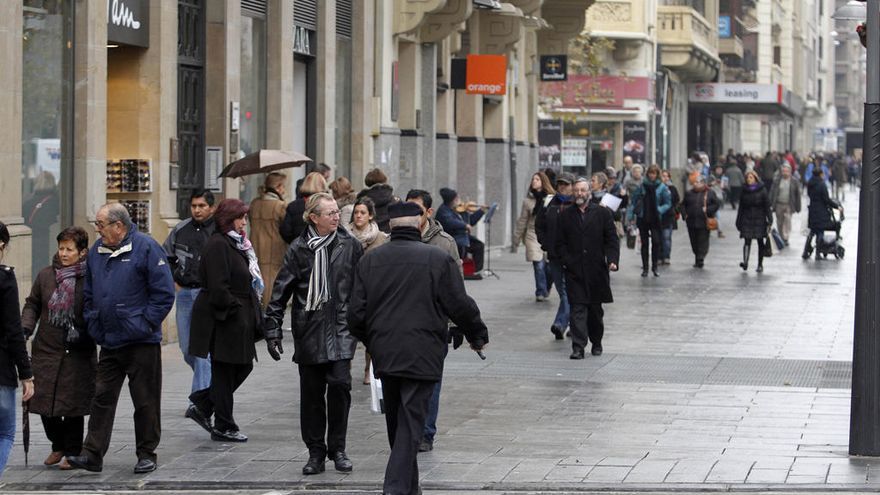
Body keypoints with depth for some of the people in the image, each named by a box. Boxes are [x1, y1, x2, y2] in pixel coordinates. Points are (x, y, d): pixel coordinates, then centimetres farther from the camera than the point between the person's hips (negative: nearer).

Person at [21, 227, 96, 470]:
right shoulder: (46, 275, 6)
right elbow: (32, 304, 14)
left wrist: (86, 335, -11)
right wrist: (25, 328, -2)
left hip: (78, 353, -4)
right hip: (46, 350, 4)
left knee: (73, 404, 0)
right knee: (45, 401, 4)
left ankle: (73, 452, 14)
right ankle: (58, 446, 26)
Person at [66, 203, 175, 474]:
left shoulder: (146, 248, -9)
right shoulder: (96, 252, 10)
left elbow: (164, 293, -10)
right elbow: (88, 295, 20)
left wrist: (145, 324, -12)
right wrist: (93, 326, 9)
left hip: (142, 342, -6)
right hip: (109, 341, 6)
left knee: (145, 400, 3)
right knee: (102, 398, 4)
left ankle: (146, 454, 13)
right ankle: (92, 454, 5)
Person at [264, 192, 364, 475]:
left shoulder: (349, 245, 3)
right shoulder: (299, 248, 1)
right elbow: (281, 291, 3)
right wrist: (273, 330, -1)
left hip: (341, 327, -1)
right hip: (309, 331, 1)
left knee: (340, 383, -12)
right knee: (311, 392, 4)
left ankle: (337, 449, 3)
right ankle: (316, 452, 15)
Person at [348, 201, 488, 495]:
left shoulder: (370, 260, 4)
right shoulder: (438, 260, -6)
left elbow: (357, 313, 4)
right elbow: (460, 306, -5)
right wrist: (478, 335, 13)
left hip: (384, 354, 4)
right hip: (423, 356, -4)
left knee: (395, 423, 17)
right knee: (411, 422, -3)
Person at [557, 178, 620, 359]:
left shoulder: (603, 213, 4)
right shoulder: (566, 215, 7)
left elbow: (612, 240, 2)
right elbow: (560, 243, 8)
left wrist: (612, 260, -13)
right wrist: (567, 261, -7)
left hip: (596, 270, 0)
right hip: (574, 271, 0)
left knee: (595, 309, 11)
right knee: (577, 309, -8)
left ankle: (596, 342, 29)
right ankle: (578, 347, -11)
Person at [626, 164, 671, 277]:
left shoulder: (662, 187, -3)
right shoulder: (642, 186, 2)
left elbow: (668, 204, 0)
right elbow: (633, 200, 4)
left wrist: (660, 210, -18)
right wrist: (630, 216, -2)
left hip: (655, 219, -2)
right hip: (642, 219, 2)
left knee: (656, 242, -11)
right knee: (644, 243, 7)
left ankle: (654, 267, 3)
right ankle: (645, 267, 14)